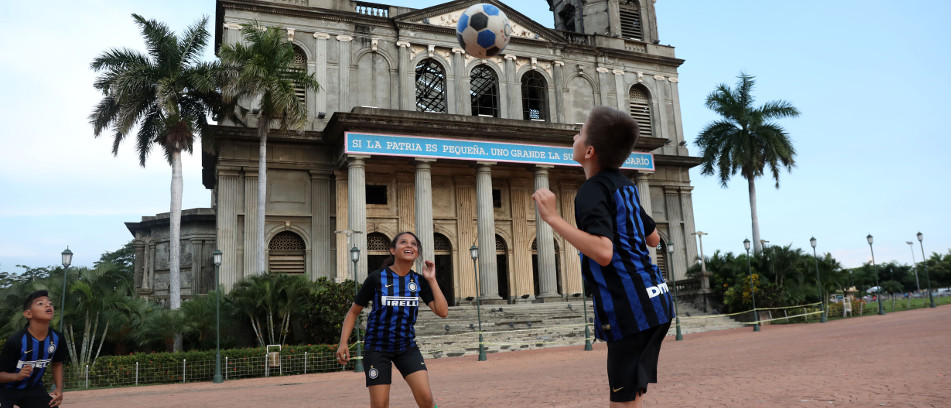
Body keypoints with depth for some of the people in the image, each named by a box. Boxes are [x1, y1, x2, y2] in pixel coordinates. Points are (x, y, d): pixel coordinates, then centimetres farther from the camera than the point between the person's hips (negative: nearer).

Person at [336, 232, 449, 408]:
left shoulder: (419, 281, -1)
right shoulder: (377, 278, -9)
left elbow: (442, 312, -10)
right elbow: (354, 312, -1)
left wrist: (431, 280, -11)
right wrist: (343, 343, -11)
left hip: (407, 347, 3)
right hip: (377, 347, -2)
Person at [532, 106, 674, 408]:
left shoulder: (592, 191, -14)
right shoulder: (625, 186, 12)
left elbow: (603, 252, -29)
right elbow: (653, 238, 23)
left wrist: (552, 217, -25)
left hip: (631, 309, -9)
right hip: (653, 301, 9)